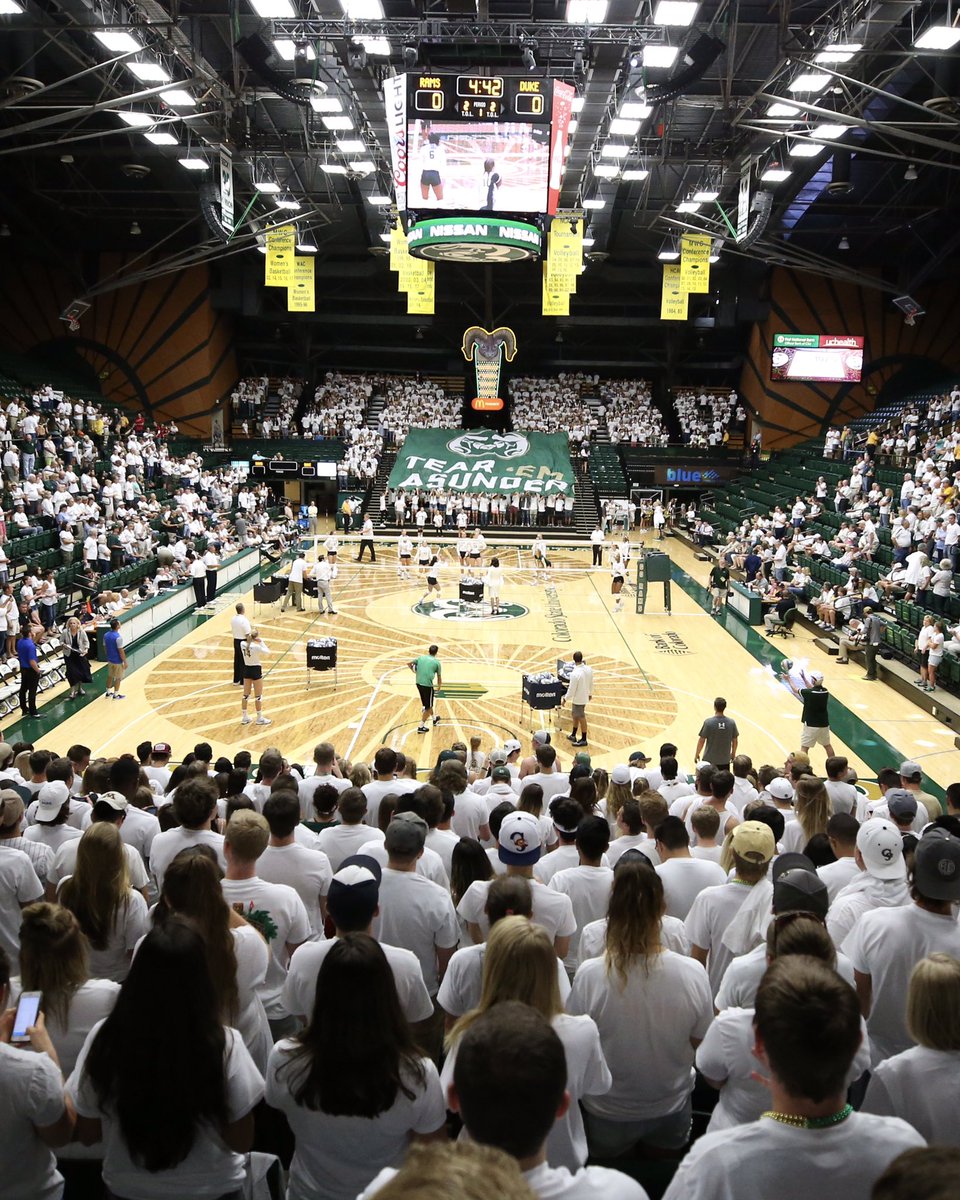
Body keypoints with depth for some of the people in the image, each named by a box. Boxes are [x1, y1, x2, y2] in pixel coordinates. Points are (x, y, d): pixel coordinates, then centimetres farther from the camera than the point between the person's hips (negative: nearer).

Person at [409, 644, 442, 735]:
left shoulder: (421, 657, 9)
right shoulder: (437, 662, 0)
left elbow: (409, 664, 17)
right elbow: (439, 676, 8)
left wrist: (413, 670, 36)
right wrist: (439, 686, 27)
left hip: (419, 683, 5)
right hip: (428, 685, -5)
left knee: (427, 703, 26)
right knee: (428, 707, 8)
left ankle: (434, 719, 44)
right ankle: (421, 727, 4)